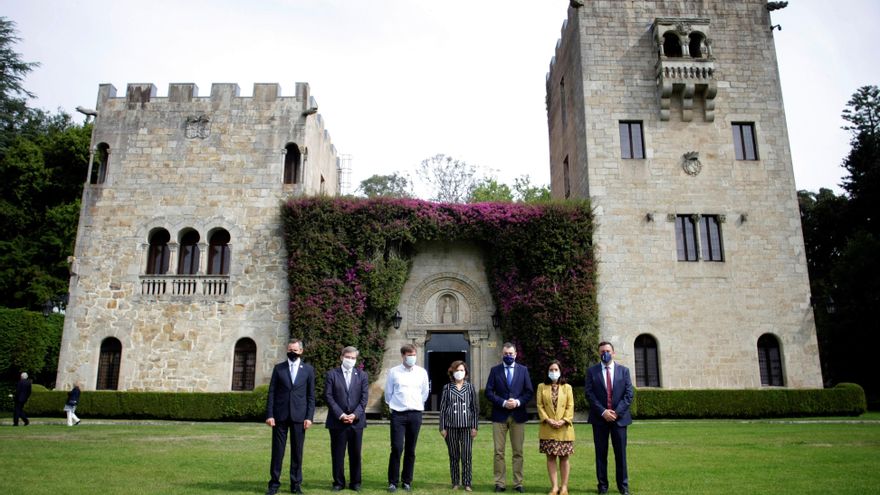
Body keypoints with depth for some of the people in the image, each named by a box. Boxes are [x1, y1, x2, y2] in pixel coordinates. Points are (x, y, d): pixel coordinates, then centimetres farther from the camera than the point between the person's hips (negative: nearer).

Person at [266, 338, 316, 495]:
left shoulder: (308, 369, 5)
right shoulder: (278, 368, 6)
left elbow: (311, 395, 5)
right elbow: (272, 393, 3)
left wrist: (309, 417, -3)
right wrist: (269, 415, -5)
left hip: (299, 416, 0)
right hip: (280, 415, 0)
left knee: (297, 451, 5)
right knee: (277, 450, 3)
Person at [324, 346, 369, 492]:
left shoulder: (362, 375, 8)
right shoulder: (332, 374, 2)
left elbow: (364, 398, 3)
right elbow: (328, 396, -4)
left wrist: (355, 415, -10)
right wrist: (340, 414, -13)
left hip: (356, 420, 2)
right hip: (337, 421, -1)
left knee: (355, 454, 6)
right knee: (337, 454, 4)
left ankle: (355, 482, 16)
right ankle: (338, 482, 15)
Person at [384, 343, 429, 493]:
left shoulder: (422, 372, 3)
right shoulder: (393, 372, -2)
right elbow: (388, 392, 9)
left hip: (415, 414, 2)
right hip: (398, 414, -2)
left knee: (410, 450, 7)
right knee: (396, 448, -6)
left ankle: (407, 481, 18)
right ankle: (393, 481, 6)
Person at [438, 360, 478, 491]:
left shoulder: (470, 387, 5)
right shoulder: (447, 388, 4)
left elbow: (475, 408, 6)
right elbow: (442, 408, 5)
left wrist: (474, 427, 0)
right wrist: (442, 427, 1)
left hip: (466, 426, 0)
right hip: (451, 426, 0)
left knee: (467, 456, -2)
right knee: (454, 456, 6)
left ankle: (467, 483, 8)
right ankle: (455, 482, 17)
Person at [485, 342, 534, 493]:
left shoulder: (523, 370, 7)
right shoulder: (495, 370, 4)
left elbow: (529, 392, 5)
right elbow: (489, 392, -1)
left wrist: (518, 402, -11)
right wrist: (503, 403, -12)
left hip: (518, 415, 1)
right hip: (499, 415, 0)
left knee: (518, 452, 5)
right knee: (499, 452, 2)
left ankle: (518, 483, 12)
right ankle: (500, 483, 9)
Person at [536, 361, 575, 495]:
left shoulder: (567, 387, 7)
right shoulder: (541, 387, 7)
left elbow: (570, 406, 1)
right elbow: (540, 406, 1)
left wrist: (563, 420, -12)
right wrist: (548, 420, -12)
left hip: (564, 428, 0)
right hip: (547, 429, 0)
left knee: (564, 457, 3)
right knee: (550, 457, 2)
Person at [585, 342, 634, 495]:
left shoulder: (624, 370, 7)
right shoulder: (592, 371, 4)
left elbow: (629, 394, 1)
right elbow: (590, 394, -3)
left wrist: (617, 412, -10)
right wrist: (603, 412, -13)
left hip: (619, 417, 1)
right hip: (599, 418, 0)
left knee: (621, 453, 4)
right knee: (601, 453, 4)